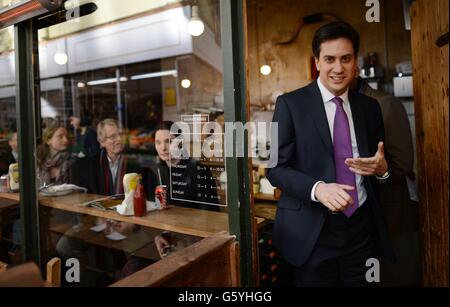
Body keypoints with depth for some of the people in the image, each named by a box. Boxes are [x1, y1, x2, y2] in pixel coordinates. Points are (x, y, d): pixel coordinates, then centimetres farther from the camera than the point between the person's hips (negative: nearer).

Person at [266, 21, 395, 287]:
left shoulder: (370, 107, 7)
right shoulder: (290, 104, -6)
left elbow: (381, 165, 13)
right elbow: (276, 168, -9)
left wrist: (382, 168, -10)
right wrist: (317, 188, -25)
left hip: (362, 227, 4)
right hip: (312, 230, -3)